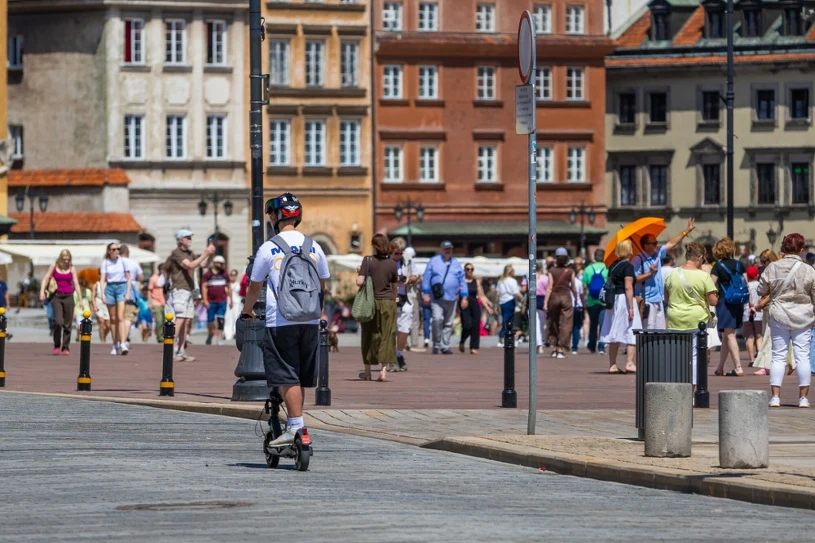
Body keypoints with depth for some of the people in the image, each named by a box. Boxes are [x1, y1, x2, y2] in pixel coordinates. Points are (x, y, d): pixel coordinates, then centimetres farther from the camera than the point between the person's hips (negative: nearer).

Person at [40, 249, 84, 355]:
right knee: (58, 321, -15)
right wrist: (42, 291, -9)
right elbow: (46, 279, 6)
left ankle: (66, 347, 9)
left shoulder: (72, 268, 6)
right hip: (57, 296, -1)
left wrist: (80, 300, 3)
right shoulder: (54, 267, 4)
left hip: (68, 296, 1)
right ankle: (57, 346, 0)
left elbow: (76, 283, 6)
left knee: (67, 324, 1)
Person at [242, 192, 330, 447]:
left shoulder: (268, 249, -4)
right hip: (310, 321, 4)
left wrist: (246, 311, 24)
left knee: (288, 378, -5)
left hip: (280, 322, -4)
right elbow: (322, 285, 18)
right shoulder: (314, 247, 8)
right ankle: (294, 423, 19)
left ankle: (297, 428, -14)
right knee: (301, 377, 13)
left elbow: (254, 286, 5)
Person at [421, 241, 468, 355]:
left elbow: (462, 281, 12)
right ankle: (436, 345, -6)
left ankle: (445, 346, 14)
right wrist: (426, 293, -7)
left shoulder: (456, 264, 13)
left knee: (448, 323, 6)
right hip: (437, 297, -4)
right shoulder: (434, 262, 5)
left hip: (451, 298, 4)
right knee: (437, 319, -19)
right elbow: (426, 278, 2)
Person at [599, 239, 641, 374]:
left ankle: (612, 365, 8)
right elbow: (628, 287, -17)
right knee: (631, 332, -3)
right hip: (625, 299, -8)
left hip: (613, 300, 8)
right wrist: (631, 307, -18)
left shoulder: (613, 266, 12)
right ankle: (630, 363, -12)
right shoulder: (627, 266, -11)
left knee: (615, 333, 9)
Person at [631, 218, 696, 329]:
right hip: (647, 302, -9)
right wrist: (649, 273, -21)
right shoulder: (638, 259, -14)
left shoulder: (658, 254, 10)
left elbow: (671, 244, 20)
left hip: (659, 301, 9)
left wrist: (687, 231, 20)